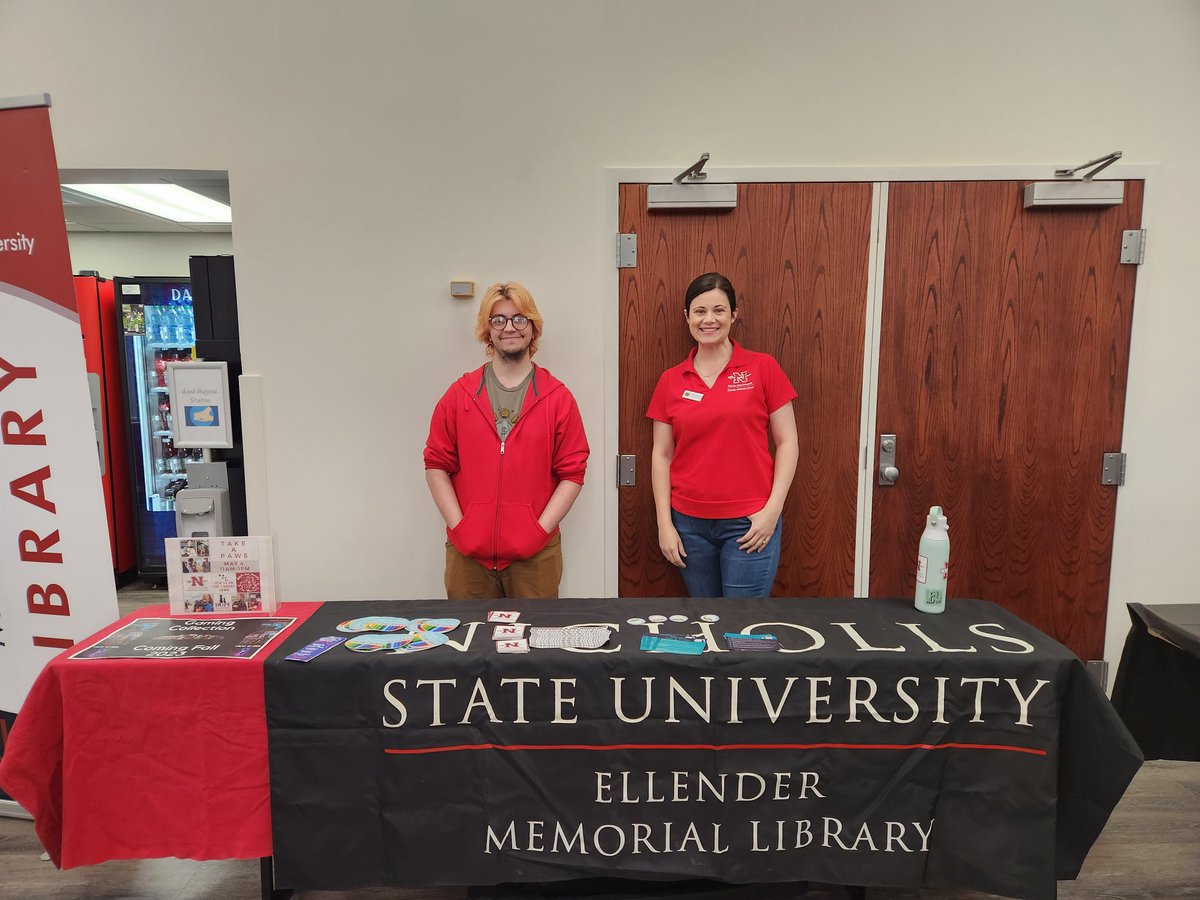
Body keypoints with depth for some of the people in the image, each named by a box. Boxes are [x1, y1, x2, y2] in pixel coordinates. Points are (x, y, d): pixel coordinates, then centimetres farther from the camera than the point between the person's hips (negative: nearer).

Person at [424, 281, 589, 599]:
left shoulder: (557, 397, 2)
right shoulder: (459, 394, 5)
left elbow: (572, 473, -1)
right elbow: (436, 465, 4)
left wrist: (541, 530, -9)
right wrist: (458, 526, -5)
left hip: (535, 554, -1)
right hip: (468, 552, 1)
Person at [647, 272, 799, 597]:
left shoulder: (763, 368, -2)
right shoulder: (671, 381, 5)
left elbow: (787, 443, -1)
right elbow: (662, 455, 6)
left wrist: (772, 509, -9)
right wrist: (664, 524, 0)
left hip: (749, 523, -2)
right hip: (689, 524, 3)